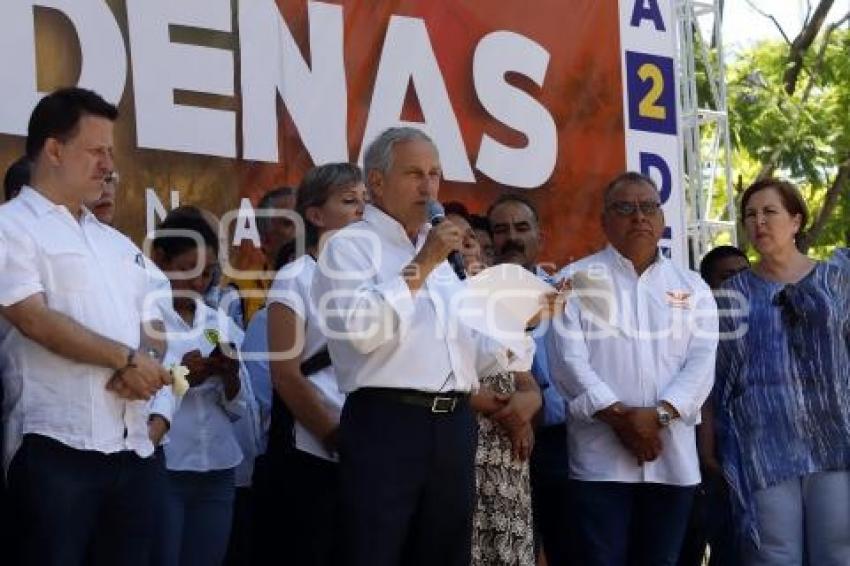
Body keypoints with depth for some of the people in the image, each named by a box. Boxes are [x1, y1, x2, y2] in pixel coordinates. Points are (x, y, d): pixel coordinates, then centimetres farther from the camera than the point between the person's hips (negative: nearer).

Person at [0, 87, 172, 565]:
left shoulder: (118, 244, 21)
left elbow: (152, 327, 19)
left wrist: (145, 367, -6)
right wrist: (128, 359, -9)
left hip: (135, 445, 7)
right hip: (58, 445, -7)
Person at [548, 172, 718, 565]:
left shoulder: (692, 288, 14)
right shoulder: (577, 280, 5)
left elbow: (701, 363, 2)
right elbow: (569, 360, -5)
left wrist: (658, 415, -13)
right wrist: (620, 418, -14)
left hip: (673, 456, 3)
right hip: (601, 457, -3)